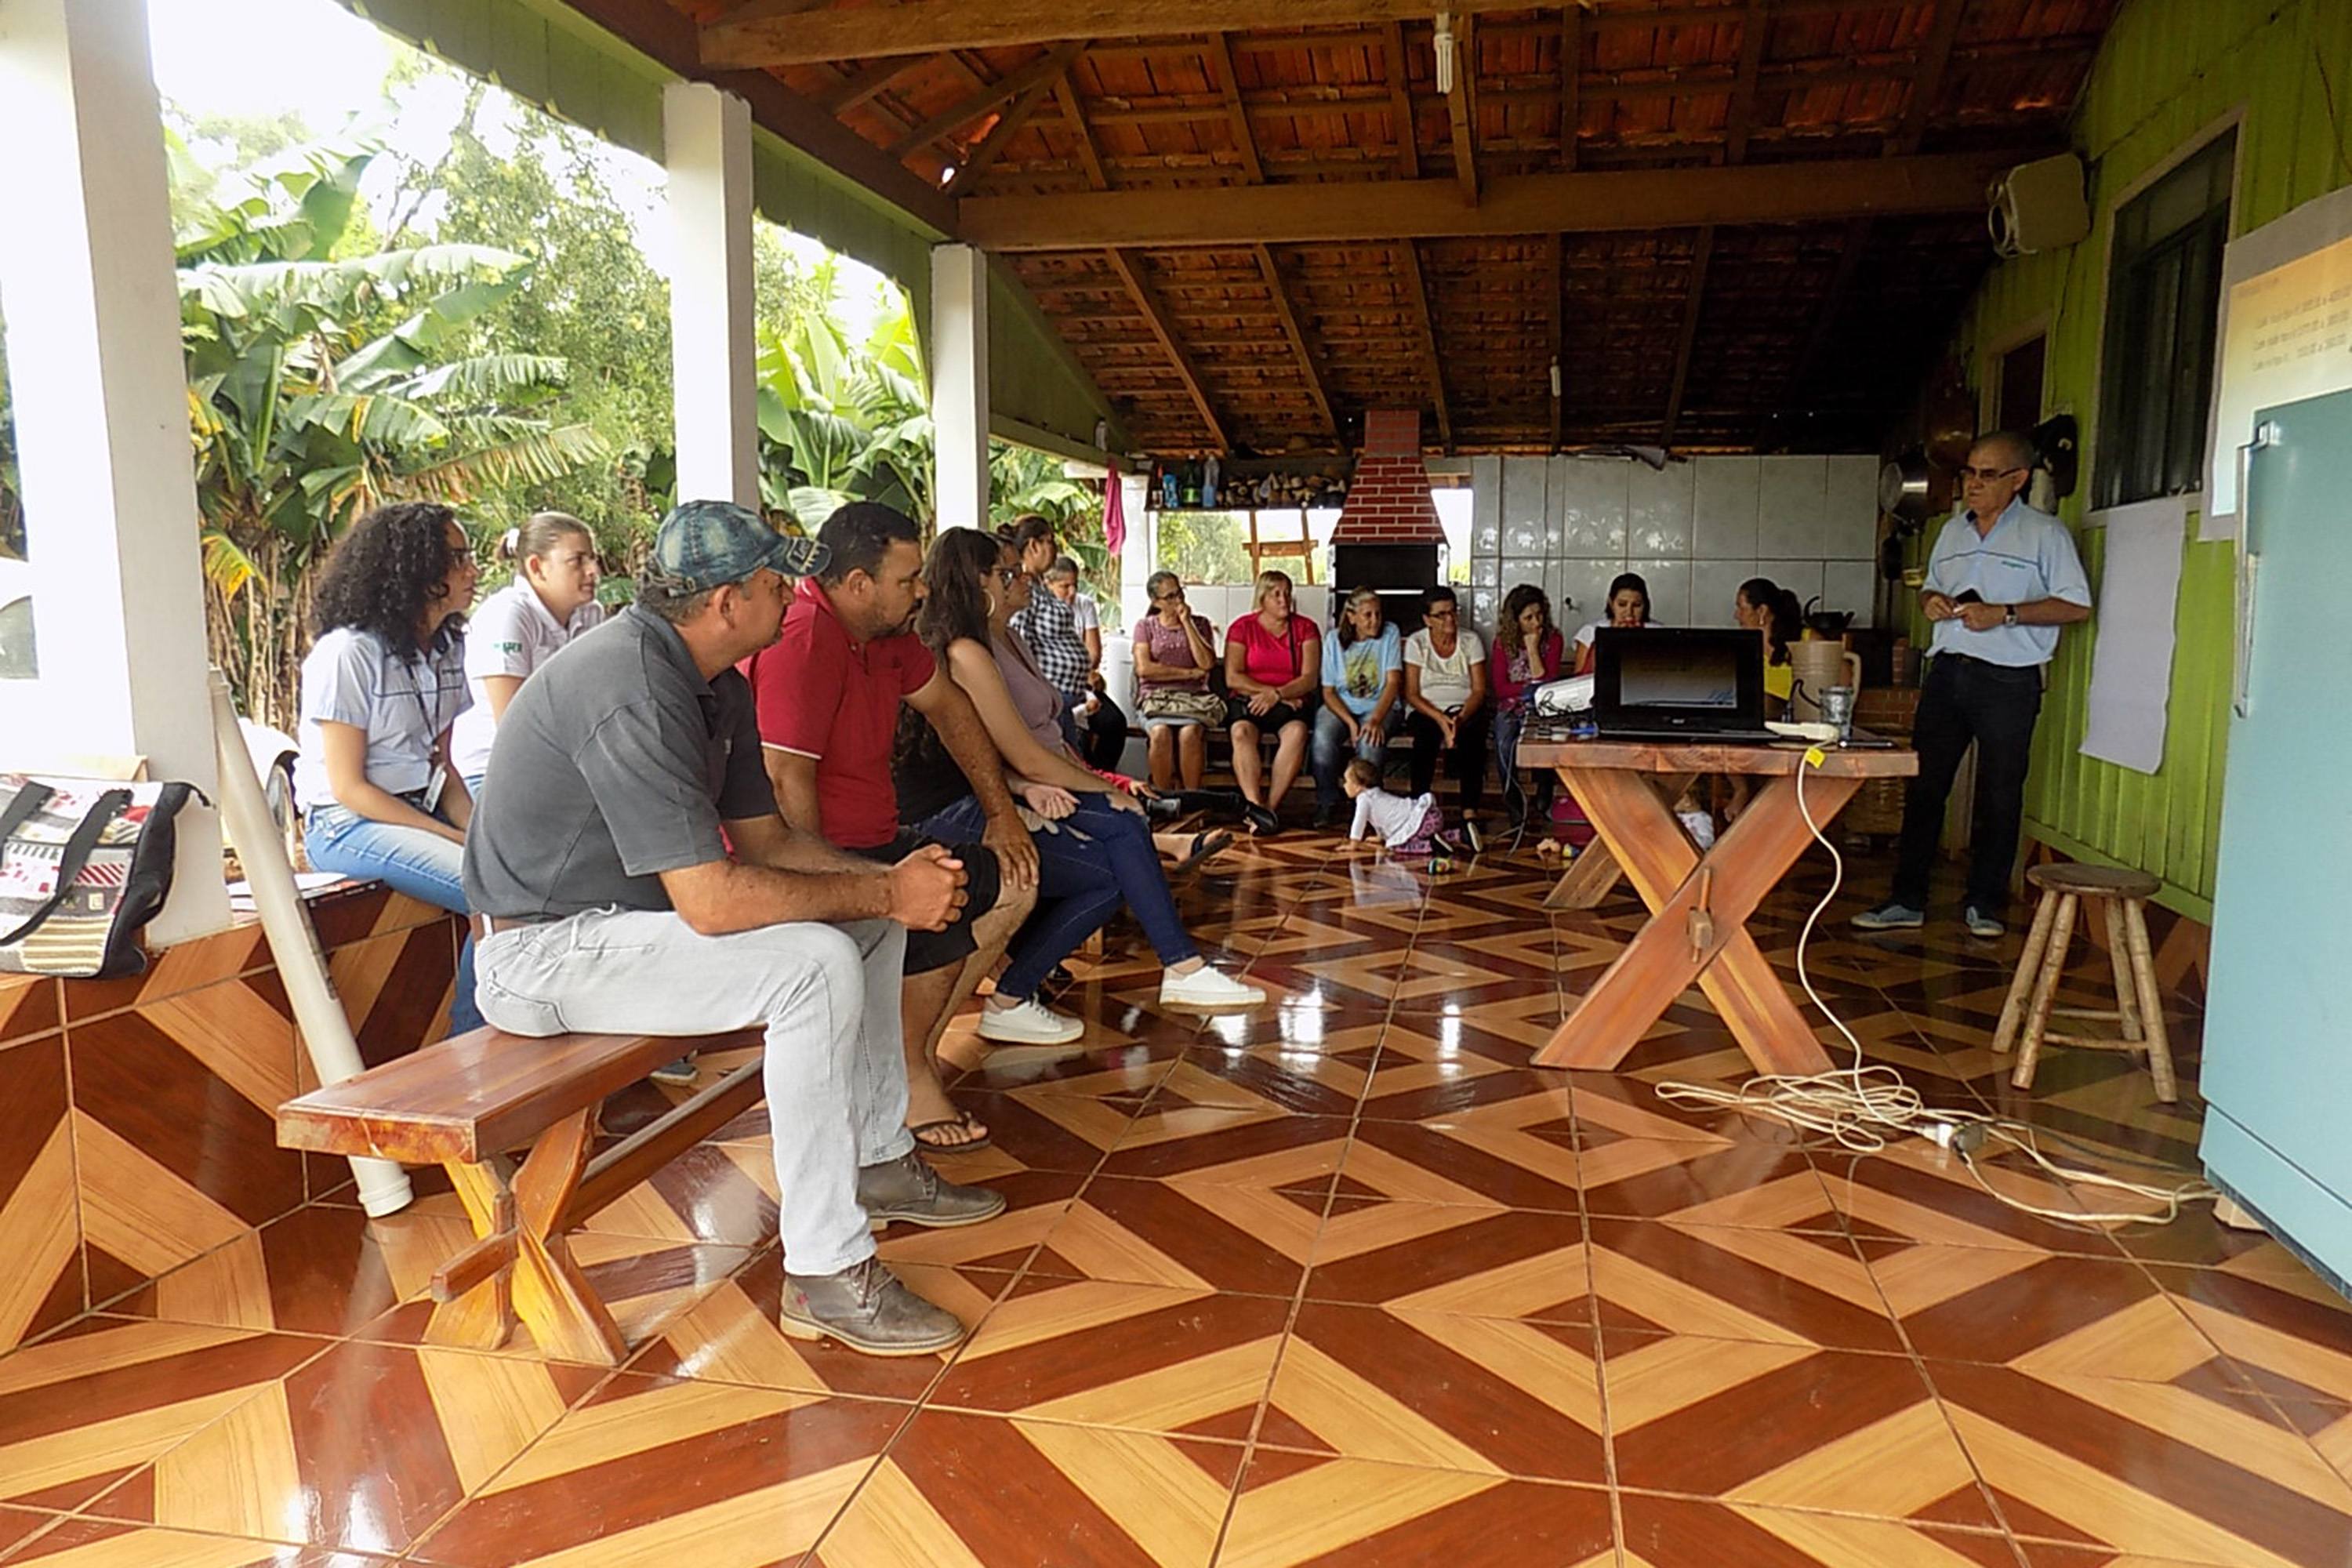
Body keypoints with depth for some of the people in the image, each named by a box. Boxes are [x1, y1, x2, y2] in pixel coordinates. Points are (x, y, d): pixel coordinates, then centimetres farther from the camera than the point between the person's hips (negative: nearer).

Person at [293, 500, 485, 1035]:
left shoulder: (446, 648, 10)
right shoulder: (347, 654, -13)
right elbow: (348, 787, -14)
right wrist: (459, 840, -18)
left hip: (422, 810, 7)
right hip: (347, 825, -7)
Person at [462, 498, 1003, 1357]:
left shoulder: (719, 687, 5)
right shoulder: (632, 690, -27)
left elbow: (764, 838, 9)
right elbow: (711, 900, -33)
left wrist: (890, 878, -7)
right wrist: (883, 891, -24)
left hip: (633, 913, 10)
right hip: (544, 951, -10)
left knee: (873, 921, 10)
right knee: (817, 963, -28)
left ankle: (878, 1160, 21)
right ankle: (825, 1274, -21)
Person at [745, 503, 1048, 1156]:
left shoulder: (884, 631, 8)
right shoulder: (802, 641, -23)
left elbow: (945, 704, 19)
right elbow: (787, 784, -28)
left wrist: (1000, 812, 15)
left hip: (871, 844, 10)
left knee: (1012, 881, 6)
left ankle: (917, 1051, 10)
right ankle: (910, 1077, -1)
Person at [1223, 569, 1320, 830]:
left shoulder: (1305, 628, 9)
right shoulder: (1242, 627, 8)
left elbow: (1310, 679, -1)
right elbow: (1232, 678, -2)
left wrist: (1277, 694, -16)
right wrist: (1268, 691, -11)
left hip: (1289, 703, 0)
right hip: (1247, 700, 0)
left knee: (1297, 731, -34)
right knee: (1241, 731, -35)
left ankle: (1270, 806, -37)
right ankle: (1256, 805, -47)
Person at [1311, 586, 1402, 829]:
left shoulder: (1389, 634, -1)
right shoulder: (1334, 640, 1)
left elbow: (1393, 683, -9)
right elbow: (1328, 692, -1)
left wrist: (1375, 720, -25)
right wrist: (1350, 723, -18)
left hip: (1378, 706, -1)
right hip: (1340, 706, 1)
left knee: (1370, 741, -35)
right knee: (1323, 738, -32)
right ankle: (1327, 804, -16)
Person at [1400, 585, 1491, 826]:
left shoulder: (1471, 640, 4)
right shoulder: (1416, 643, 1)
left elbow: (1479, 690, -2)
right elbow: (1412, 694, -5)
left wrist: (1461, 718, -23)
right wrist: (1440, 718, -22)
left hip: (1465, 709, 1)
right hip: (1426, 710, -1)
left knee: (1473, 733, -34)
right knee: (1427, 733, -36)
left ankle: (1470, 813, -36)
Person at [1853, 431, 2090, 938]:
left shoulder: (2045, 533, -2)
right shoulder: (1953, 530, 16)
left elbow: (2075, 605, -6)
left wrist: (2004, 614, -16)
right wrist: (1930, 601, 3)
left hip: (2008, 680, -5)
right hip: (1947, 669, 5)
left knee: (1999, 794, 2)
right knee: (1923, 786, 4)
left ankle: (1984, 903, 14)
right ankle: (1907, 900, 9)